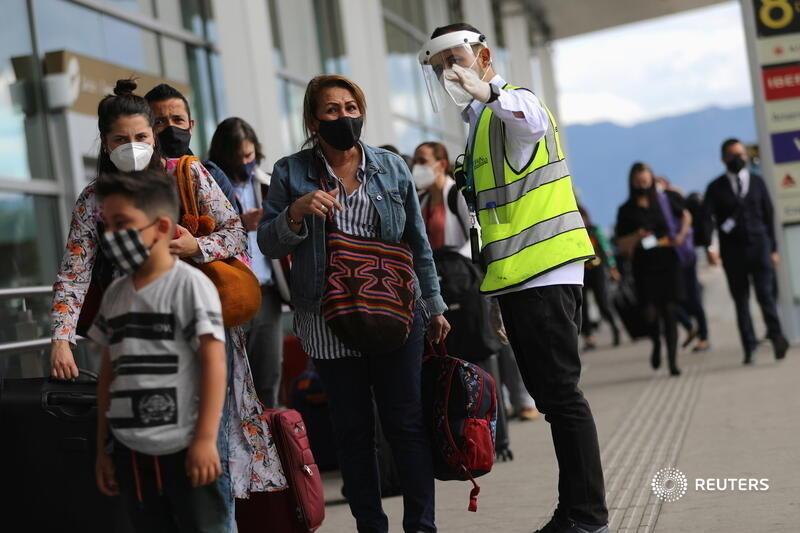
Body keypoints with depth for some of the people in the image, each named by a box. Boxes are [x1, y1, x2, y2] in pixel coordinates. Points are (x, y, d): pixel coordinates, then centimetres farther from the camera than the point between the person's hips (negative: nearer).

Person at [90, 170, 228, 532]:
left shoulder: (190, 284, -8)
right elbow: (109, 372, 15)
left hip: (185, 446, -6)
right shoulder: (114, 294, 10)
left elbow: (213, 361, -12)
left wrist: (205, 438, -17)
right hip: (131, 450, 6)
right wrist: (103, 446, 15)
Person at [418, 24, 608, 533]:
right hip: (517, 277, 10)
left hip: (545, 271, -10)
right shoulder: (480, 120, 21)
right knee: (550, 394, 12)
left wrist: (489, 93, -54)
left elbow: (533, 119, -36)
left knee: (560, 392, -8)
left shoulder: (513, 103, -9)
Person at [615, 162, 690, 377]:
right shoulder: (626, 210, 2)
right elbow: (621, 245, 4)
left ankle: (672, 360, 3)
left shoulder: (665, 199, 5)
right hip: (644, 265, -1)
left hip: (668, 261, 1)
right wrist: (637, 237, -14)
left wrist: (681, 235, 4)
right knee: (650, 310, -10)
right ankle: (656, 344, 24)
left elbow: (685, 216, 22)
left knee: (669, 309, -2)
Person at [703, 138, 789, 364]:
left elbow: (769, 215, 10)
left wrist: (773, 248, 7)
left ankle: (776, 337, -9)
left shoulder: (757, 182, 9)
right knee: (741, 300, 3)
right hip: (732, 250, 0)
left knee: (765, 293, -12)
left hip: (759, 246, 0)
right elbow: (706, 218, -5)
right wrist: (709, 247, -19)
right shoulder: (716, 188, 4)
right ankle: (749, 348, 7)